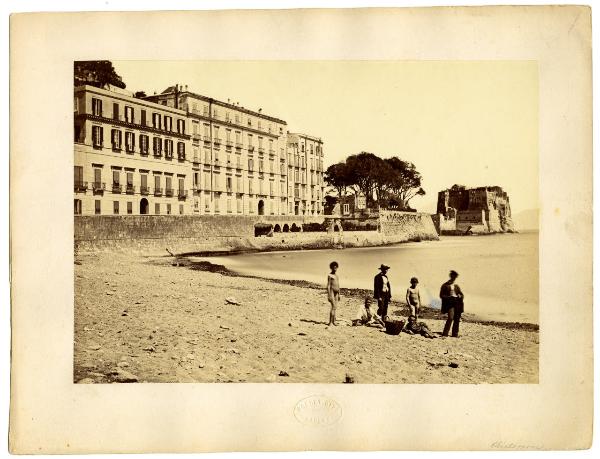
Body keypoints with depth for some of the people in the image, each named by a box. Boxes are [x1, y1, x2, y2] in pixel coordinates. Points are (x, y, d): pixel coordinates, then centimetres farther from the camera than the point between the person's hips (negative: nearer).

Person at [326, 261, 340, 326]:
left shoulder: (337, 275, 18)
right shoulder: (330, 275, -6)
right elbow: (328, 285, -11)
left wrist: (339, 294, 20)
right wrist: (329, 295, -17)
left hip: (336, 292, 8)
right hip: (332, 291, -8)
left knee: (334, 307, 9)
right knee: (333, 307, -14)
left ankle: (333, 321, 15)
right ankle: (330, 322, -12)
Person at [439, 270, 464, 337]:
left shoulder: (456, 285, 19)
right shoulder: (445, 285, 4)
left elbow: (462, 295, 19)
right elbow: (441, 295, -1)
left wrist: (460, 296, -5)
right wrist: (449, 297, -16)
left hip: (457, 304, 5)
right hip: (450, 303, -5)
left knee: (457, 319, 2)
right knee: (450, 318, -19)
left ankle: (455, 334, 10)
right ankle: (445, 334, -15)